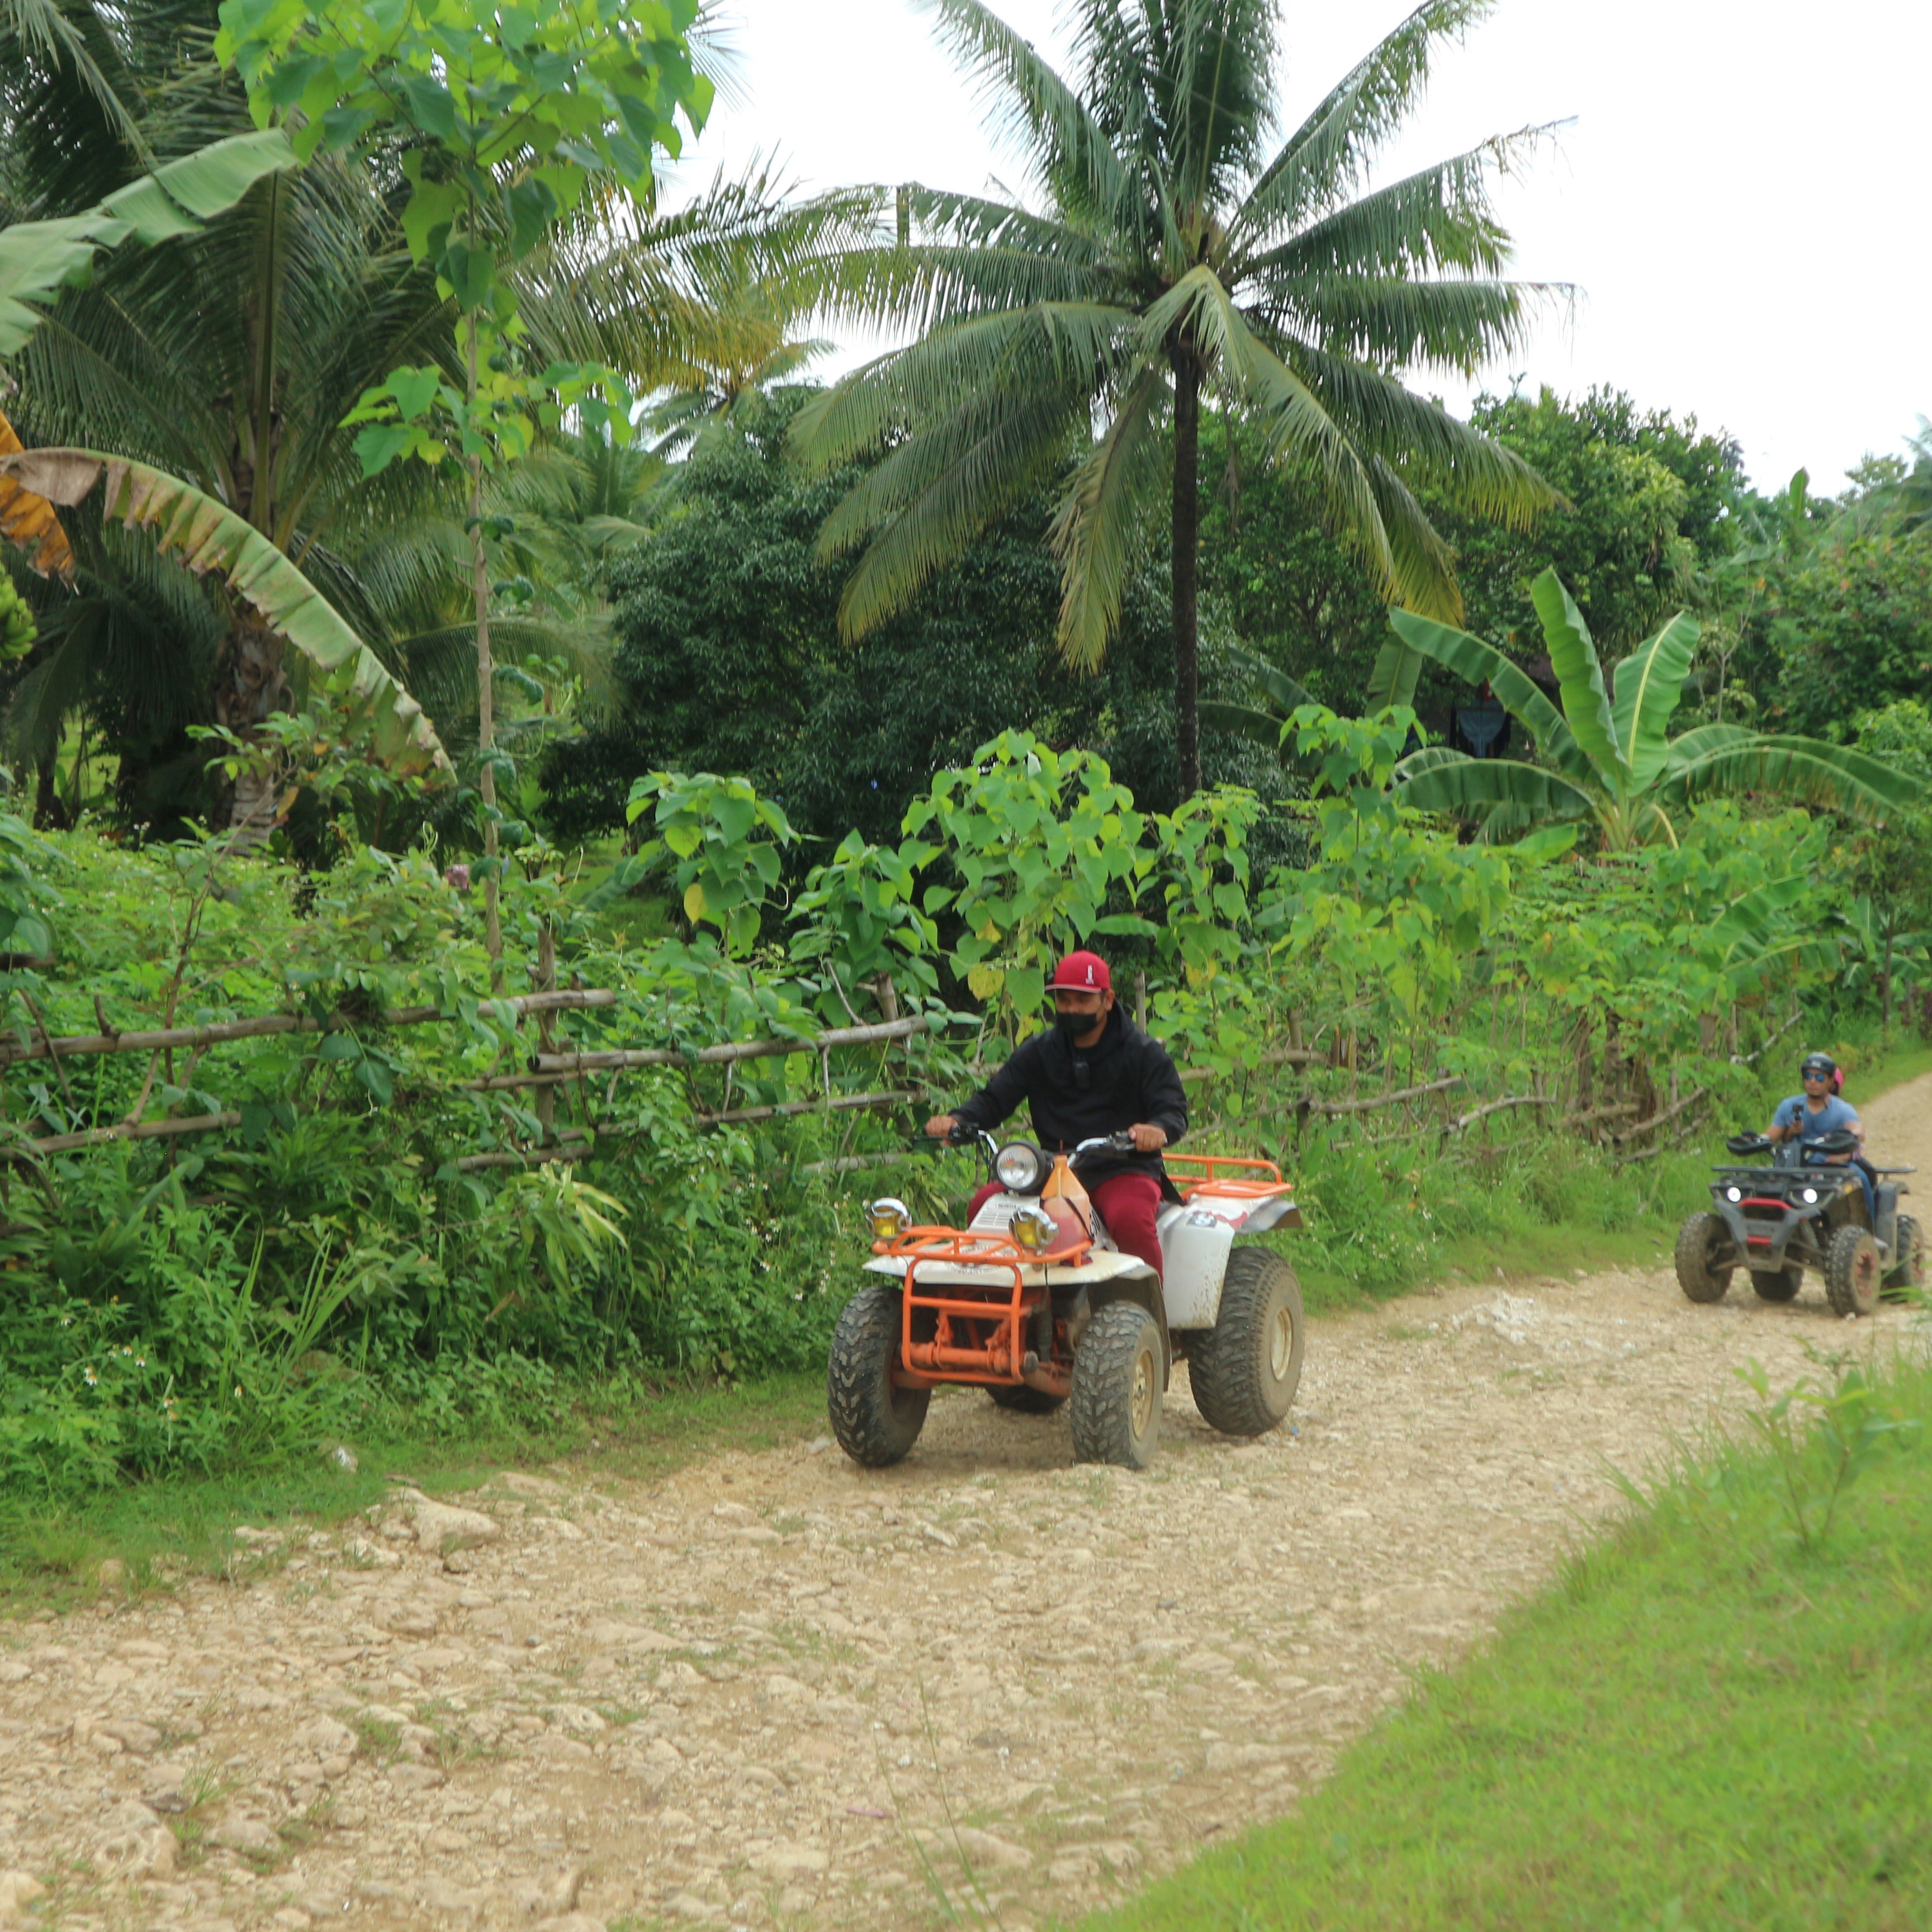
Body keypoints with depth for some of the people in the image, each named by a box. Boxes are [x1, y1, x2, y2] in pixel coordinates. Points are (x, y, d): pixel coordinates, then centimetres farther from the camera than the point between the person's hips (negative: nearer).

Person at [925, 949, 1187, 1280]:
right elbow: (993, 1100, 9)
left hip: (1125, 1170, -3)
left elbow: (1174, 1111, -4)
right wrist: (957, 1120, -14)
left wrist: (1158, 1129, -31)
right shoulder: (1038, 1051, 13)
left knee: (1130, 1218, -36)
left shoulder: (1143, 1052, 4)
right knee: (984, 1205, -20)